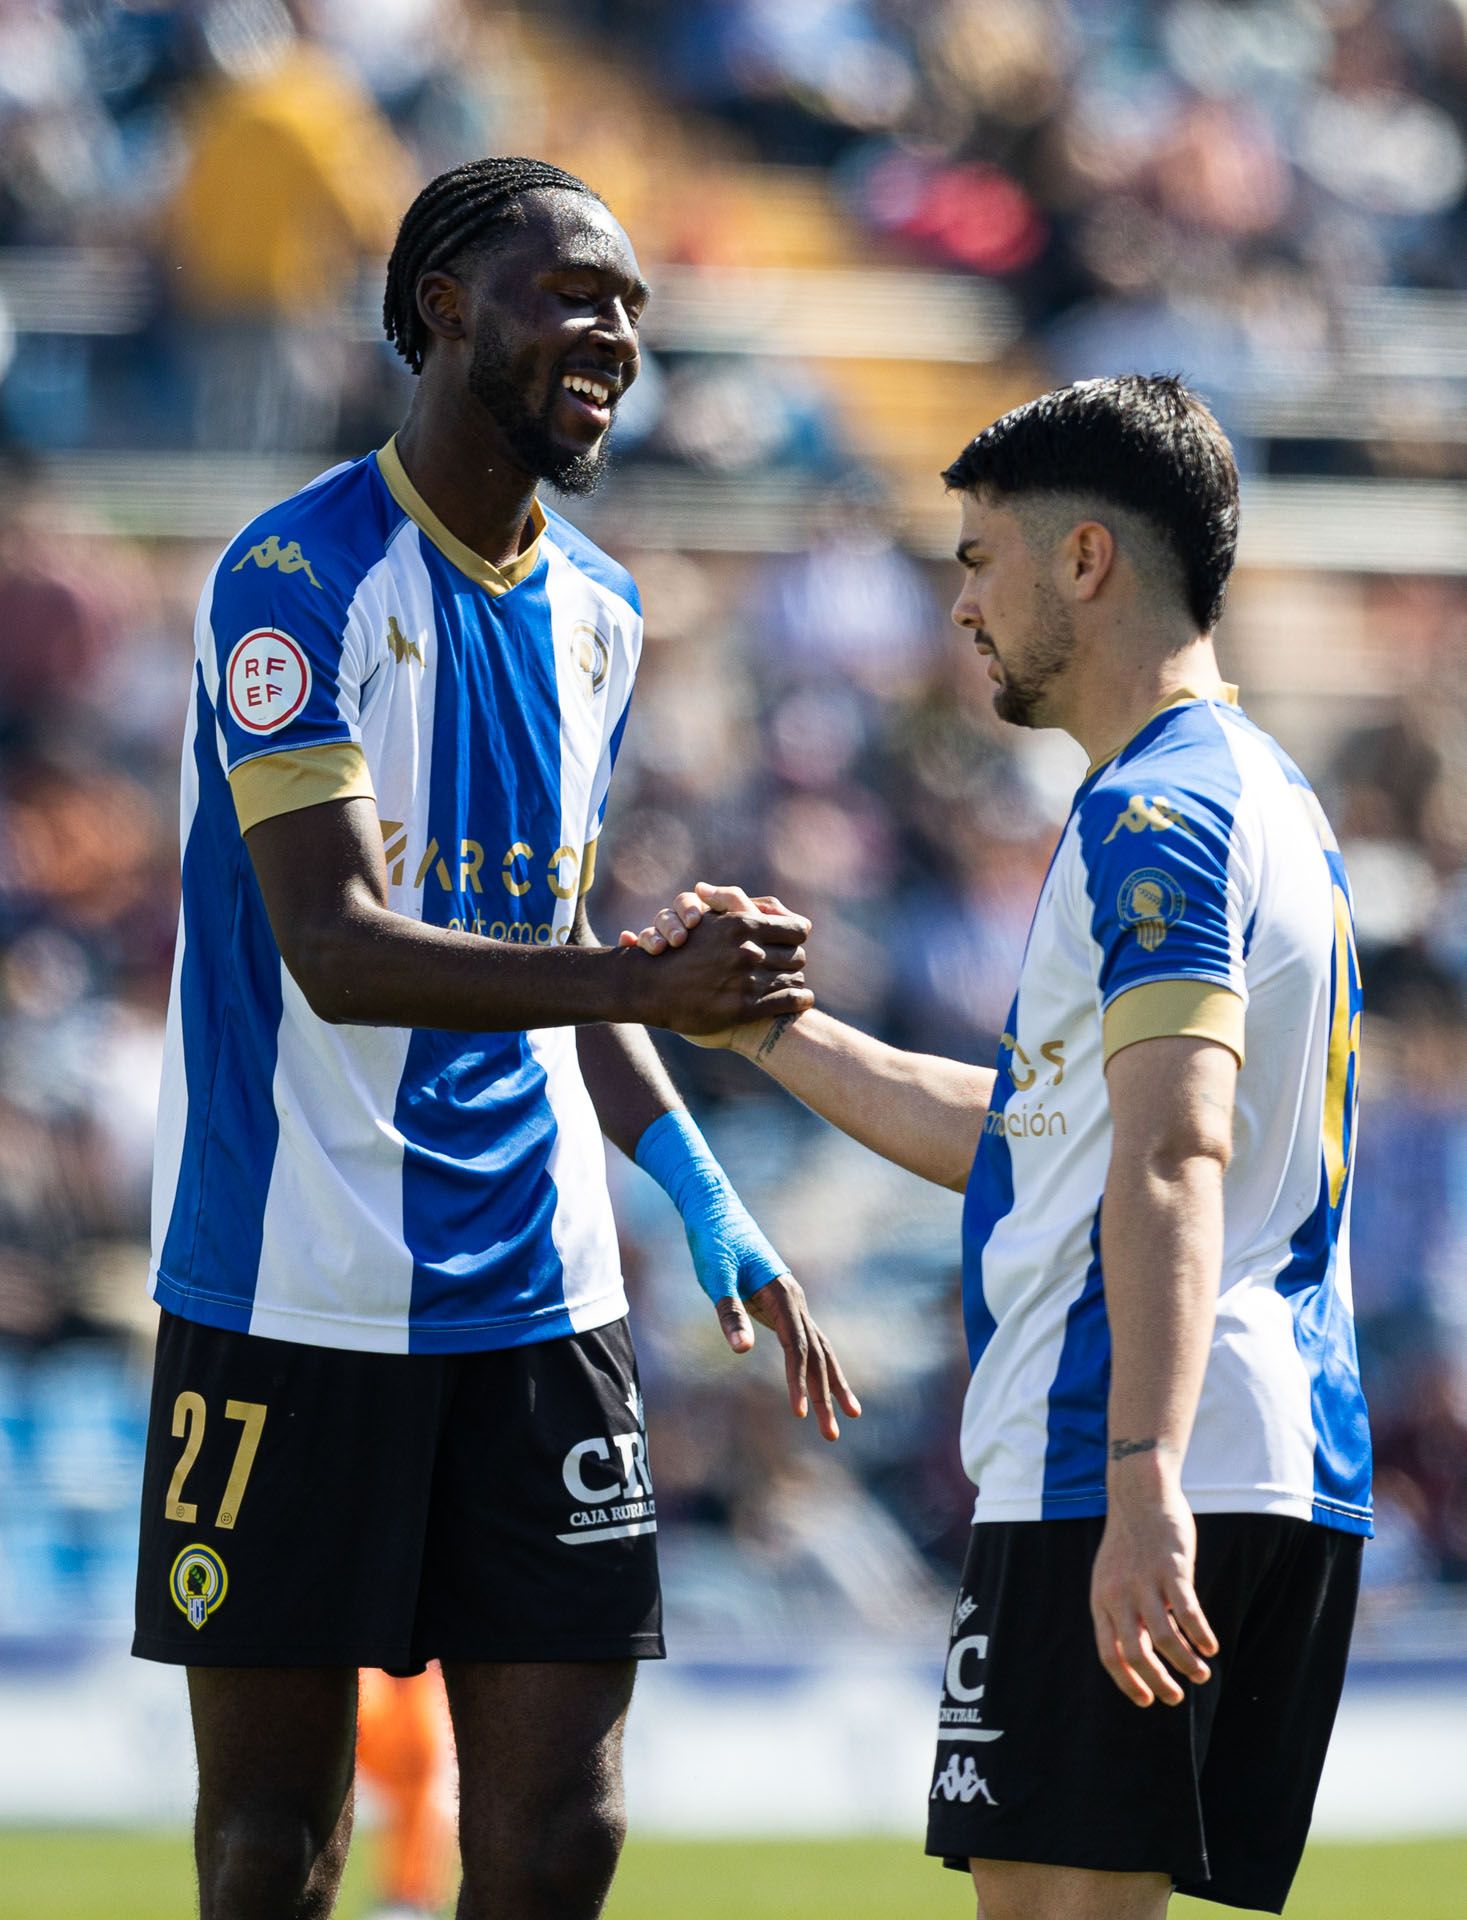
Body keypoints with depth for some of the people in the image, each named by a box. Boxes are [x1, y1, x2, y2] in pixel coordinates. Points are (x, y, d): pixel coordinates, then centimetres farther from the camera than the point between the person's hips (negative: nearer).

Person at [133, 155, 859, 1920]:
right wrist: (653, 982, -32)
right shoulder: (295, 578, -10)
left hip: (535, 1295, 6)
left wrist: (700, 1192, 14)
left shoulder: (594, 614, 14)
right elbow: (338, 950, -21)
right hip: (292, 1290, -6)